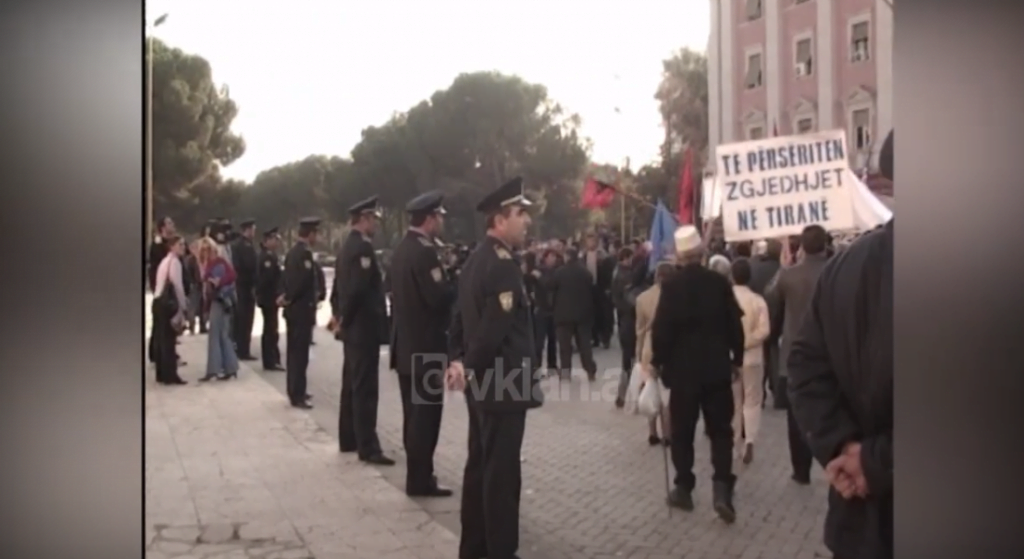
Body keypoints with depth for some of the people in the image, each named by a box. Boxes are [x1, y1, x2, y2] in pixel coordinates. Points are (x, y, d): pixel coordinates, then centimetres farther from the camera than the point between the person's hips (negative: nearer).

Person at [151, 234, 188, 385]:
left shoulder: (165, 261, 20)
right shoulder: (174, 261, -9)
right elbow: (177, 285, -14)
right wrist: (182, 306, -8)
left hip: (159, 301, 9)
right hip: (168, 303, -9)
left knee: (160, 338, 11)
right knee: (168, 339, -6)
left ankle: (161, 374, 16)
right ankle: (170, 375, -4)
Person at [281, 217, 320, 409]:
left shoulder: (293, 251, 13)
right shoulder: (305, 253, -19)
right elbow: (304, 280, -25)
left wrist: (286, 297, 5)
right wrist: (288, 298, -13)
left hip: (293, 308, 10)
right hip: (301, 310, -10)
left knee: (294, 352, 16)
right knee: (300, 354, -6)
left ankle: (295, 390, 25)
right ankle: (297, 396, -4)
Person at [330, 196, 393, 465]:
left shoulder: (348, 245, 14)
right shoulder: (363, 247, -18)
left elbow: (339, 285, 17)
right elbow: (357, 288, -25)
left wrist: (338, 315, 15)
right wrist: (344, 319, -14)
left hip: (353, 327, 10)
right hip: (363, 327, -10)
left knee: (351, 385, 16)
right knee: (365, 388, -8)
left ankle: (349, 439, 24)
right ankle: (368, 447, -6)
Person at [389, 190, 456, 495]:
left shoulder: (402, 249, 11)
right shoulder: (424, 252, -19)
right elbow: (440, 298, -23)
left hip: (407, 344, 10)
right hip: (425, 346, -10)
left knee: (414, 412, 15)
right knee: (426, 413, -3)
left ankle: (417, 473, 24)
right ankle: (420, 480, 3)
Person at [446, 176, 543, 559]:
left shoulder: (476, 259, 11)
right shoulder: (503, 264, -20)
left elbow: (460, 316, 14)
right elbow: (495, 330, -24)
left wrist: (457, 361, 7)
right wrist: (471, 368, -10)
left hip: (482, 382, 10)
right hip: (502, 383, -10)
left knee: (479, 466, 16)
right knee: (502, 471, -3)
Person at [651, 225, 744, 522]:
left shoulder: (672, 286, -10)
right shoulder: (720, 282, -2)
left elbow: (661, 329, -11)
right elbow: (735, 324, 2)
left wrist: (659, 361, 2)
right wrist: (737, 357, 13)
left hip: (683, 369, -2)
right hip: (717, 367, 2)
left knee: (682, 432, 9)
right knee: (720, 430, 7)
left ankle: (684, 489, 14)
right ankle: (722, 488, -5)